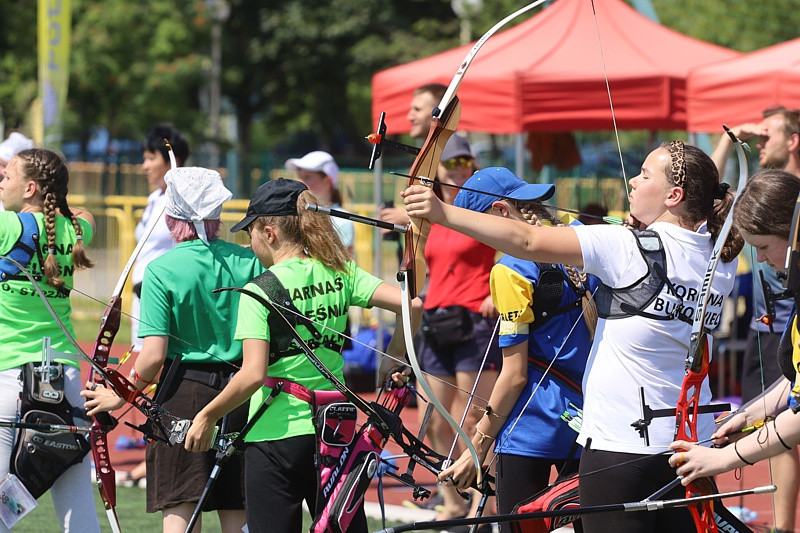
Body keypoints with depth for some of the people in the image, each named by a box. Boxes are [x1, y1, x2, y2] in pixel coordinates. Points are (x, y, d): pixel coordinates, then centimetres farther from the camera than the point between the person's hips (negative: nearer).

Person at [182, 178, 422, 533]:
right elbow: (410, 304, -5)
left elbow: (253, 374, -18)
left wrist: (207, 416, -6)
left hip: (276, 435, -5)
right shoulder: (340, 273, 3)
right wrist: (393, 361, 9)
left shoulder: (259, 290, -11)